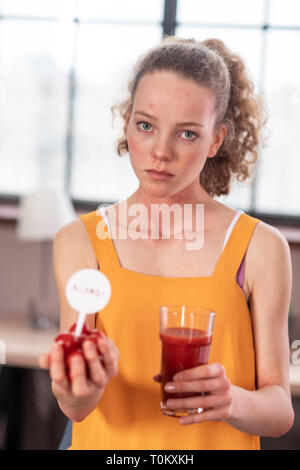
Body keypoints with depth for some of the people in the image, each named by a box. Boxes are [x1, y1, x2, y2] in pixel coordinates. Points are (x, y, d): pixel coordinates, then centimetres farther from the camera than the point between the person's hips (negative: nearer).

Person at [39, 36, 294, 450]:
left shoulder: (261, 249, -3)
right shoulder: (79, 241, 0)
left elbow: (280, 410, -2)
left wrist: (233, 401, -20)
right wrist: (83, 388, -28)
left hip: (217, 443, -1)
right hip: (108, 443, 1)